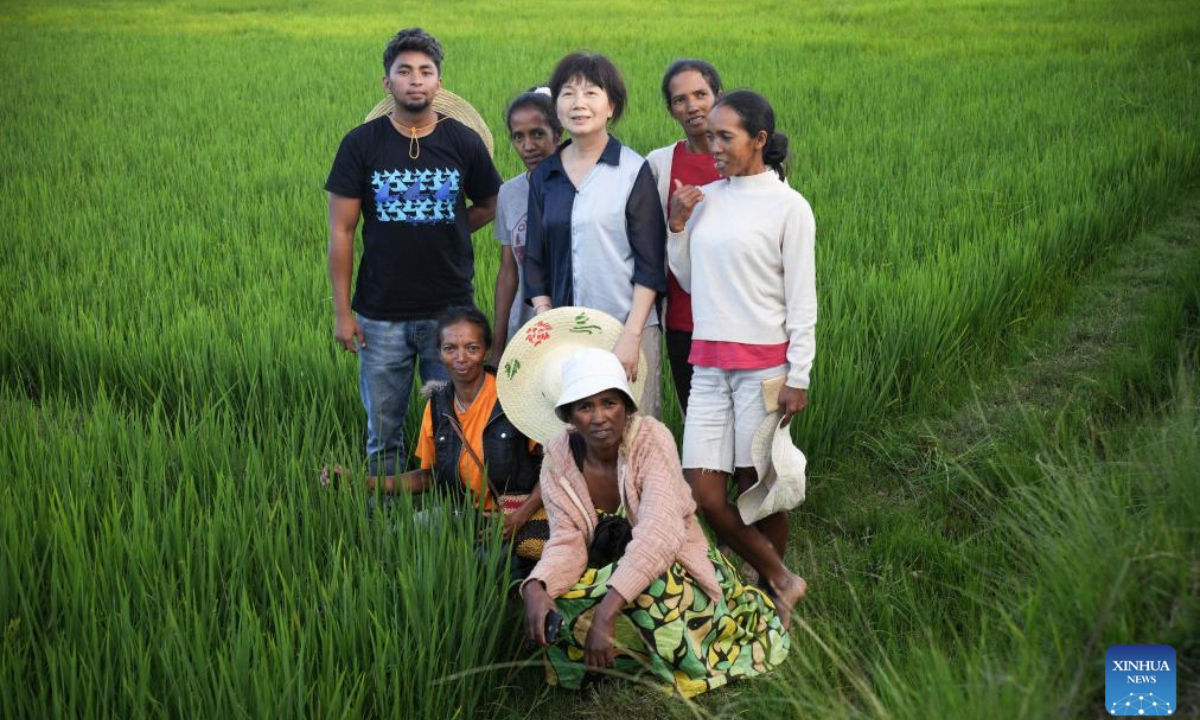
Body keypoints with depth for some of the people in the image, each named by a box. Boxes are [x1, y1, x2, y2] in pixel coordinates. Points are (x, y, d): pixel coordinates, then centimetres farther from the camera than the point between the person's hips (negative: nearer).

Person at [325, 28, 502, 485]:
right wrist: (342, 311, -4)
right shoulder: (361, 145, -1)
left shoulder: (464, 143, 1)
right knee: (383, 435, 8)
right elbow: (341, 232, 0)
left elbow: (489, 206, 17)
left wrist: (441, 235, 4)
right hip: (382, 316, 0)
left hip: (450, 311, 0)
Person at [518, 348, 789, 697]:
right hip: (605, 576, 3)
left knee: (646, 591, -37)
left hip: (674, 572, -3)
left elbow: (659, 534, -34)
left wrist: (607, 611, -46)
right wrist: (536, 588, -39)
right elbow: (567, 543, -15)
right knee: (553, 608, -27)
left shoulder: (651, 439, -22)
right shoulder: (558, 458, -9)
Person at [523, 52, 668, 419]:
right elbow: (535, 262, 12)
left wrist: (630, 337, -11)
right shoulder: (544, 176, 10)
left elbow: (650, 265, -4)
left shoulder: (634, 172, -2)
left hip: (629, 330, -3)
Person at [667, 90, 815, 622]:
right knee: (703, 493, -2)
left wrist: (798, 377, -9)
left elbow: (802, 300, -5)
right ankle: (781, 580, 16)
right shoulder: (705, 199, 10)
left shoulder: (788, 206, -5)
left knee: (758, 486, 3)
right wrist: (677, 224, 3)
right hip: (708, 363, 5)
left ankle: (770, 596, 24)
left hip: (764, 363, -5)